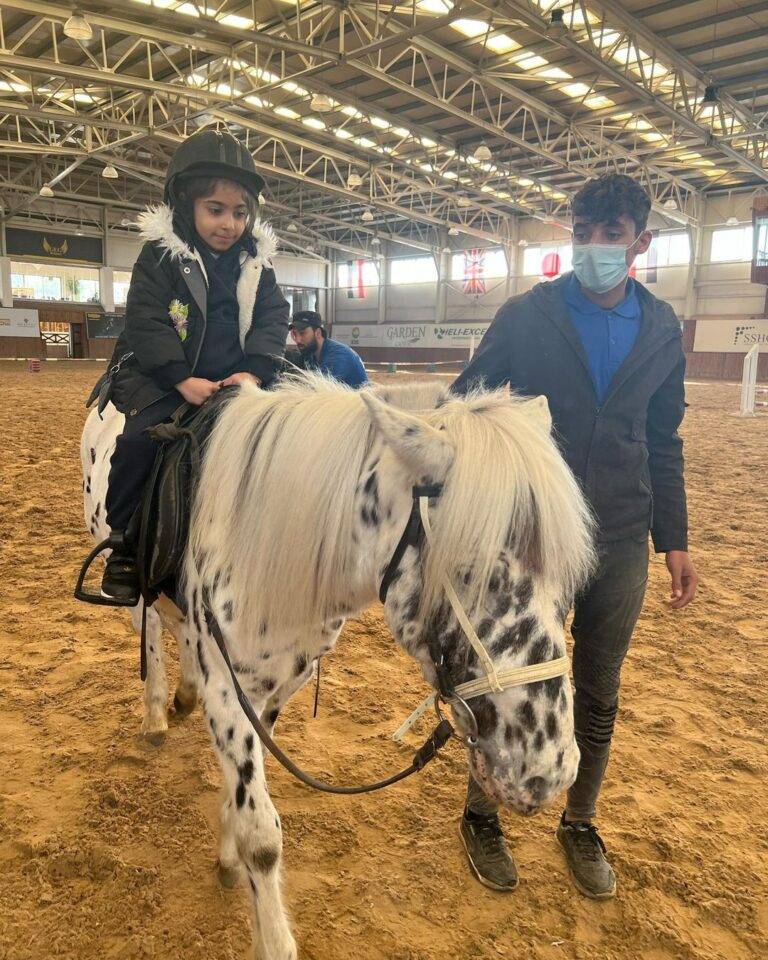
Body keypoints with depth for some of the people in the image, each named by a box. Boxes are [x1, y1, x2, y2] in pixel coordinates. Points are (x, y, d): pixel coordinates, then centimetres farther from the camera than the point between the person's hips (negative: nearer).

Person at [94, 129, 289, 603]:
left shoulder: (256, 260, 7)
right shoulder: (160, 254, -4)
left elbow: (273, 318, -2)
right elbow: (147, 321, -13)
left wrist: (254, 370, -20)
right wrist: (184, 380, -26)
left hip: (233, 377, 4)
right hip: (162, 375, -3)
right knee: (141, 437, -24)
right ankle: (124, 540, -5)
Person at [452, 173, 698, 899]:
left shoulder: (662, 330, 5)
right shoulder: (527, 316, -4)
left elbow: (664, 444, 11)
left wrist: (674, 540, 7)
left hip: (620, 542, 3)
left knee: (599, 698, 15)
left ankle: (580, 826, 38)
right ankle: (481, 817, 34)